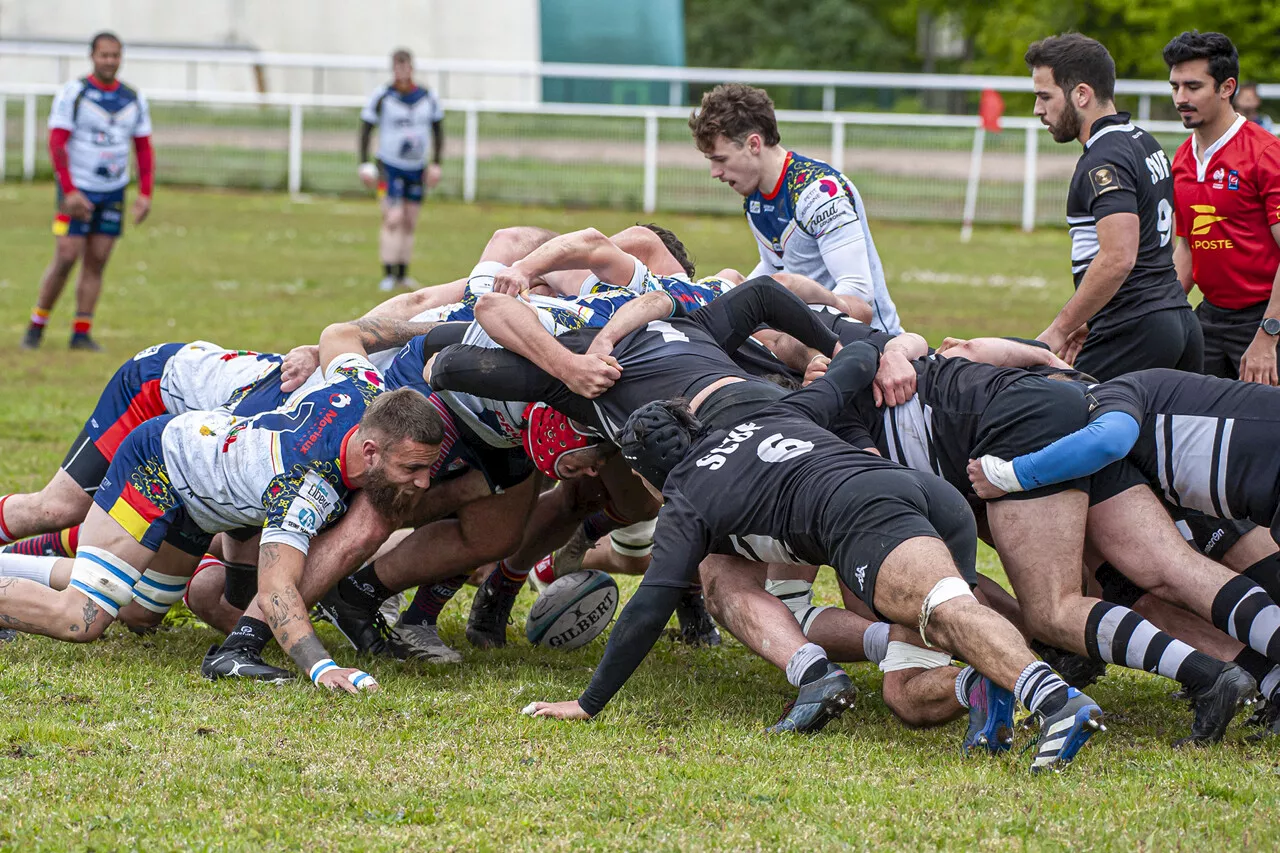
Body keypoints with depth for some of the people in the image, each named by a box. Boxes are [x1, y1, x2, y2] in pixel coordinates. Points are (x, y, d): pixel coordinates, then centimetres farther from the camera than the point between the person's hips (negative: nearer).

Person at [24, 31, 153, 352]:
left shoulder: (134, 100, 7)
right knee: (66, 258, -9)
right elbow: (56, 145, -12)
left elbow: (144, 150, 11)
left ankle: (81, 334, 6)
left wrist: (145, 194, 0)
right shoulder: (73, 93, -8)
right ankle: (36, 327, 3)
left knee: (96, 262, 2)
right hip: (78, 190, -4)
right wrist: (69, 191, -19)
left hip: (113, 193, 4)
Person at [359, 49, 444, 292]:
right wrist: (364, 164, -9)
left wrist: (436, 163, 4)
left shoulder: (428, 97, 1)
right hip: (389, 166, -4)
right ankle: (388, 275, -14)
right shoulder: (382, 97, -9)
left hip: (417, 169, 4)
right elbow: (366, 129, -3)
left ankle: (402, 275, 17)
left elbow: (438, 130, 11)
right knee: (393, 220, -15)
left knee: (410, 224, 8)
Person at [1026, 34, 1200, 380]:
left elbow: (1118, 258, -25)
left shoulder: (1104, 161, -14)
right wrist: (1089, 321, 22)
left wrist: (1059, 329, -18)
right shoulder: (1144, 142, 18)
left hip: (1134, 335, -10)